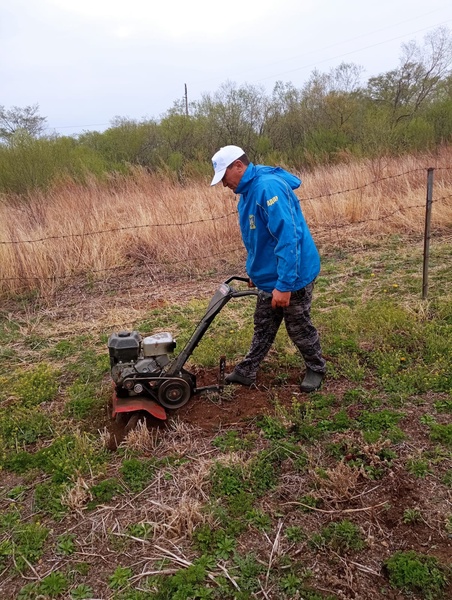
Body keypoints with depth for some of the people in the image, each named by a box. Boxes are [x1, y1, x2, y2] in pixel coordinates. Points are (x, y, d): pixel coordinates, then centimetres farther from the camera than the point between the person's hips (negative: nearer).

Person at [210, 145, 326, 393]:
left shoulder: (269, 187, -25)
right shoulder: (248, 192, 7)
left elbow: (288, 238, -31)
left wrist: (284, 285, -31)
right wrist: (256, 271, 23)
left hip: (293, 275, -9)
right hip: (269, 276, 9)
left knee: (299, 327, 10)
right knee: (263, 327, 18)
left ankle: (316, 369, 32)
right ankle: (246, 371, 30)